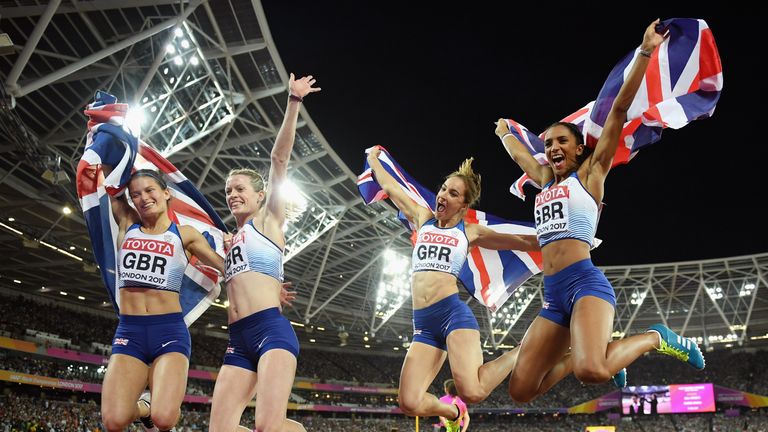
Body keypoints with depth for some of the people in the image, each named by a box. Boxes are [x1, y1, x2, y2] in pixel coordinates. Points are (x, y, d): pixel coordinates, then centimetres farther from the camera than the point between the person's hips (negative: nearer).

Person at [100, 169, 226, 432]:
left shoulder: (185, 235, 7)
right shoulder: (126, 223, 12)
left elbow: (226, 267, 8)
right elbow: (108, 170, 15)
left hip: (170, 331, -2)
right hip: (129, 331, 2)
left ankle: (156, 409, 18)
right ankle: (143, 408, 22)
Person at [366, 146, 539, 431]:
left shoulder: (470, 232, 9)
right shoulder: (423, 219, 17)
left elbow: (522, 242, 14)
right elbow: (390, 187, 27)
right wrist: (373, 159, 37)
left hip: (454, 313, -4)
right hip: (423, 324, 4)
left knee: (472, 392, -25)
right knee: (409, 403, -12)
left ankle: (521, 351, 5)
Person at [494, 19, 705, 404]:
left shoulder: (590, 173, 8)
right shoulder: (546, 180, 22)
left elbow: (619, 111, 0)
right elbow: (518, 153, 42)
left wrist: (645, 52, -4)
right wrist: (504, 132, 59)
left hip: (586, 282, -6)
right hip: (553, 295, 6)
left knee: (591, 372, -33)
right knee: (520, 391, -2)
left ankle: (655, 338, -2)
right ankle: (582, 353, 22)